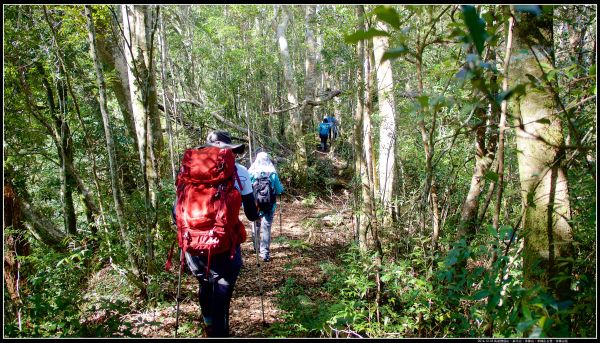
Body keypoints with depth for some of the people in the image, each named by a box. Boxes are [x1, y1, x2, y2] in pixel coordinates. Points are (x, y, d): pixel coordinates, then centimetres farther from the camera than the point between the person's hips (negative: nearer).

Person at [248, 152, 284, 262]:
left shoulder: (251, 173, -11)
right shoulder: (273, 174, -11)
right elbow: (279, 190, -5)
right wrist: (281, 187, 17)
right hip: (269, 206, -1)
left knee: (256, 226, 21)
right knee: (266, 228, 5)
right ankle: (265, 252, 2)